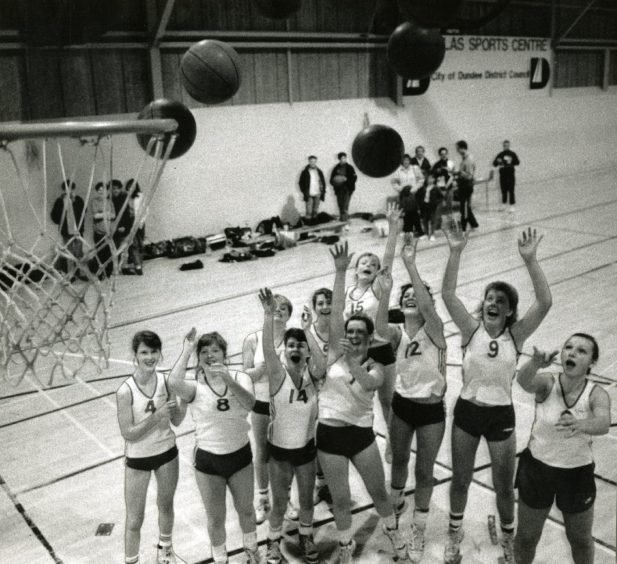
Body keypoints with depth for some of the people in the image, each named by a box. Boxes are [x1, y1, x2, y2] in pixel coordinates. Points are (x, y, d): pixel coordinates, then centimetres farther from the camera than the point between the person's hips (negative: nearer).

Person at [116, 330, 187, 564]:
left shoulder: (165, 381, -11)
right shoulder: (126, 391, -23)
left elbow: (177, 420, -3)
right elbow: (128, 433, -20)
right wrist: (157, 416, -30)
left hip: (167, 452, 4)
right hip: (138, 459, -4)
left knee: (166, 504, 25)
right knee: (134, 520, 8)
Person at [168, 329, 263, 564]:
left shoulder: (240, 378, -8)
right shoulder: (195, 387, -14)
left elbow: (249, 404, -28)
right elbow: (174, 383, -37)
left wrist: (227, 379, -41)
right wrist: (187, 350, -27)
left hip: (240, 455, 2)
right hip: (208, 460, -2)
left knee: (246, 510, 22)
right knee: (216, 519, 13)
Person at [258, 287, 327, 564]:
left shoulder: (311, 373, -10)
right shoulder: (278, 373, -17)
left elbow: (322, 365, -32)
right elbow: (268, 350, -35)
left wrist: (307, 331, -35)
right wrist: (269, 315, -48)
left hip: (306, 447, 2)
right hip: (279, 448, -2)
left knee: (307, 499, 19)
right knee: (279, 502, 13)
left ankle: (306, 537, 45)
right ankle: (274, 541, 39)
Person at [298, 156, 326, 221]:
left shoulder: (319, 171, 11)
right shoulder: (305, 172, 1)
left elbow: (323, 182, 17)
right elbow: (301, 183, 3)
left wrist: (323, 191, 8)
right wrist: (304, 192, -4)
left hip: (317, 194, 3)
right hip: (309, 194, -3)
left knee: (316, 211, 6)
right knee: (309, 211, -7)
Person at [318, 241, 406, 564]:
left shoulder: (376, 368, -2)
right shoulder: (335, 351, -3)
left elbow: (368, 383, -26)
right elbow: (336, 311, -13)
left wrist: (350, 362, -40)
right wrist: (341, 272, -20)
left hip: (361, 434, 0)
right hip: (329, 434, 0)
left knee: (379, 492, 14)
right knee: (341, 500, 11)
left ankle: (393, 533, 44)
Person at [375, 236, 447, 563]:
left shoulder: (433, 329, -15)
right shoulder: (397, 333, -6)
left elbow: (427, 306, -37)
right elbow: (379, 327, -30)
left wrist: (410, 265, -45)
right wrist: (386, 293, -45)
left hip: (431, 409, -3)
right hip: (402, 405, 3)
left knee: (424, 471, 9)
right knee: (399, 460, 23)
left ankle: (418, 532, 27)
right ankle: (397, 503, 52)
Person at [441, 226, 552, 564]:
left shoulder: (516, 334, -8)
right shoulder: (471, 329, -8)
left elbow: (544, 303, -22)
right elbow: (447, 294, -20)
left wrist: (530, 260, -31)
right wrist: (455, 253, -30)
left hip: (501, 415, 0)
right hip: (467, 411, 0)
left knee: (504, 486, 13)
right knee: (460, 480, 16)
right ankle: (454, 535, 40)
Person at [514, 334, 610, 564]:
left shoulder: (597, 394, -18)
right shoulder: (547, 383, -19)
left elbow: (603, 424, -40)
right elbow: (524, 381, -42)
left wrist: (579, 425, -62)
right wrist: (535, 362, -65)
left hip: (577, 474, 0)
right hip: (537, 467, 0)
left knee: (581, 540, 22)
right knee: (527, 536, 17)